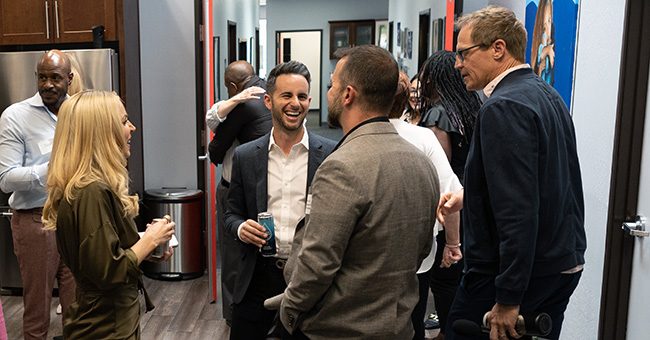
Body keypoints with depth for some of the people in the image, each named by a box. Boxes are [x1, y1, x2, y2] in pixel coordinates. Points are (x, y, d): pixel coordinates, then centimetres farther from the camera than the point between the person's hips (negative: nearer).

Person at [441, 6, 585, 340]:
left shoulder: (503, 107, -20)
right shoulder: (547, 95, 9)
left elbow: (518, 211, -26)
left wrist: (508, 299, -22)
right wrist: (469, 196, 17)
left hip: (517, 274, -9)